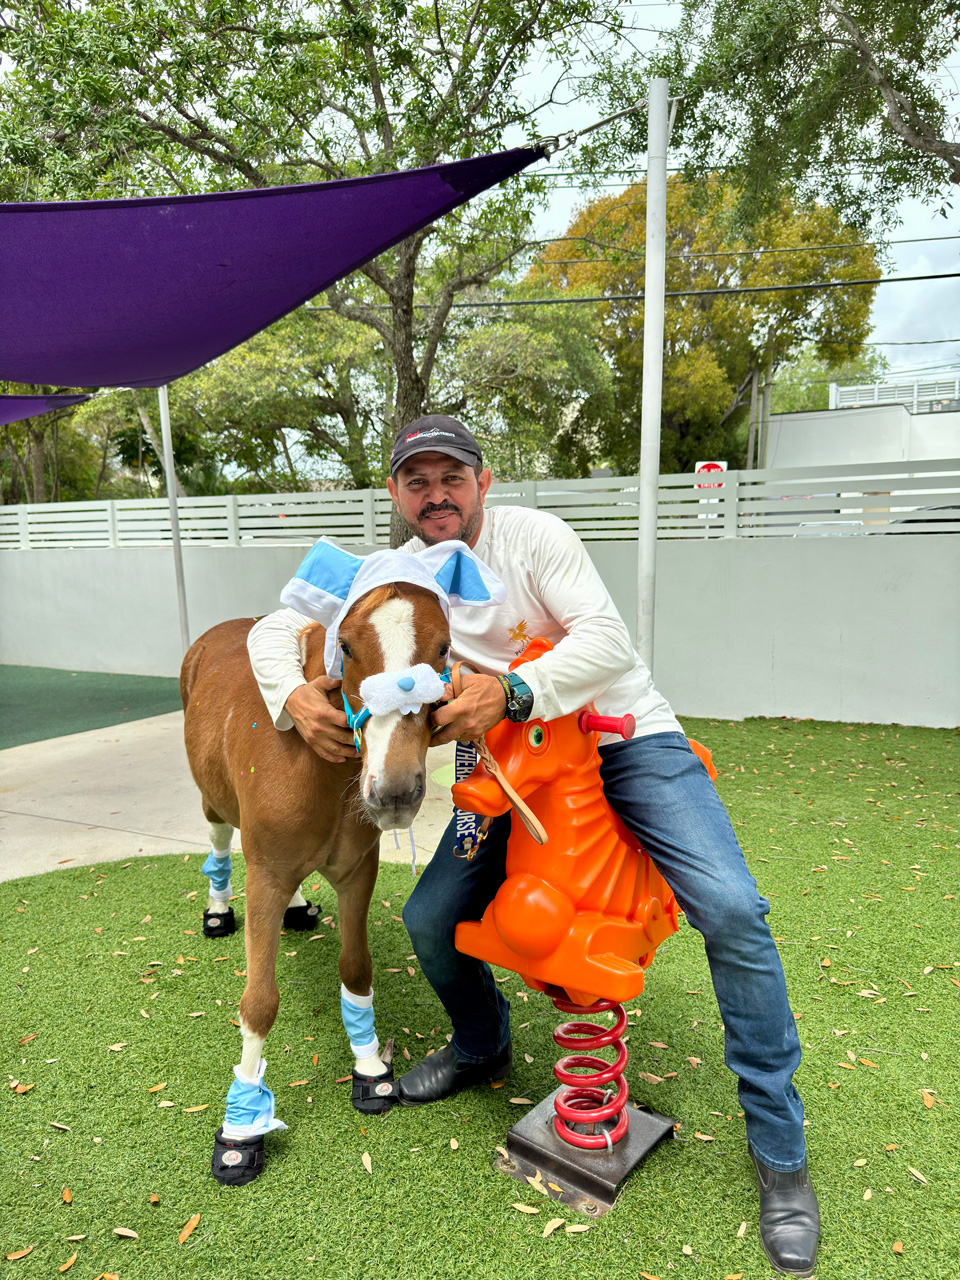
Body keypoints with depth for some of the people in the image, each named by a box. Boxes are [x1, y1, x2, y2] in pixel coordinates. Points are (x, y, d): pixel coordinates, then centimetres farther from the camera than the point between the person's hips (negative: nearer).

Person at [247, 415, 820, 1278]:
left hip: (627, 738, -3)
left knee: (731, 910, -18)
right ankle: (482, 1048, 34)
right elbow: (275, 630, 0)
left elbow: (608, 639, -23)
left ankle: (780, 1153, 3)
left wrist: (510, 692, -38)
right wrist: (297, 698, -22)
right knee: (430, 918, 0)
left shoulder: (530, 535, -13)